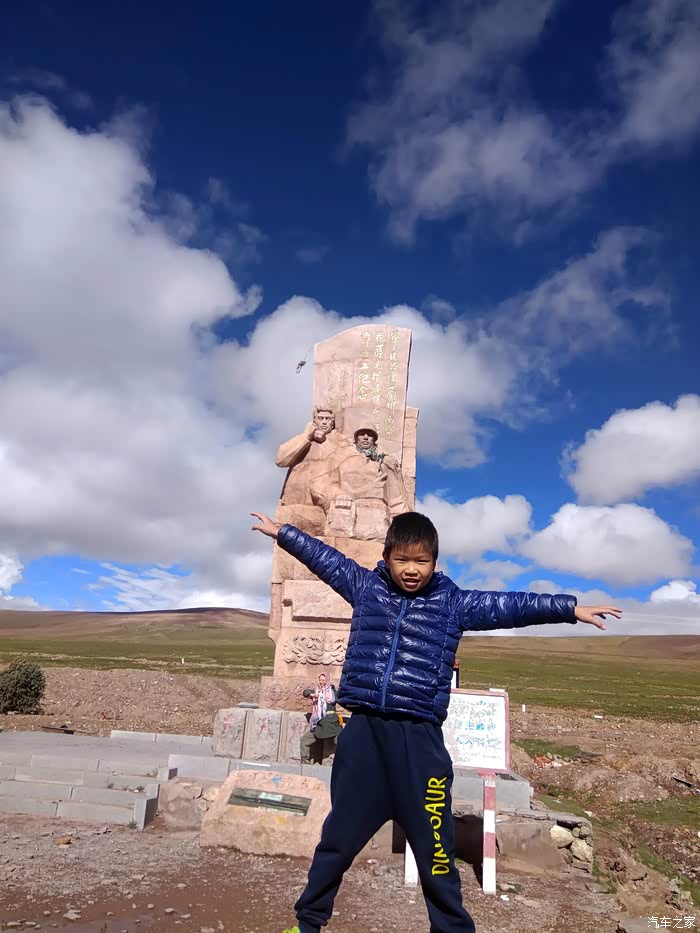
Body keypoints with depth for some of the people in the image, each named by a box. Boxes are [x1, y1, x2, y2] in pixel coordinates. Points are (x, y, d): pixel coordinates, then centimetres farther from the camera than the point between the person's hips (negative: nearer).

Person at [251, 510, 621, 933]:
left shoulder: (455, 602, 3)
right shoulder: (366, 586, 6)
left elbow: (513, 606, 3)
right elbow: (325, 557, 17)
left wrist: (571, 608, 0)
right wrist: (283, 531, 27)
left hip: (419, 737, -1)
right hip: (363, 731, 2)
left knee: (435, 850, 6)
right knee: (338, 838, 15)